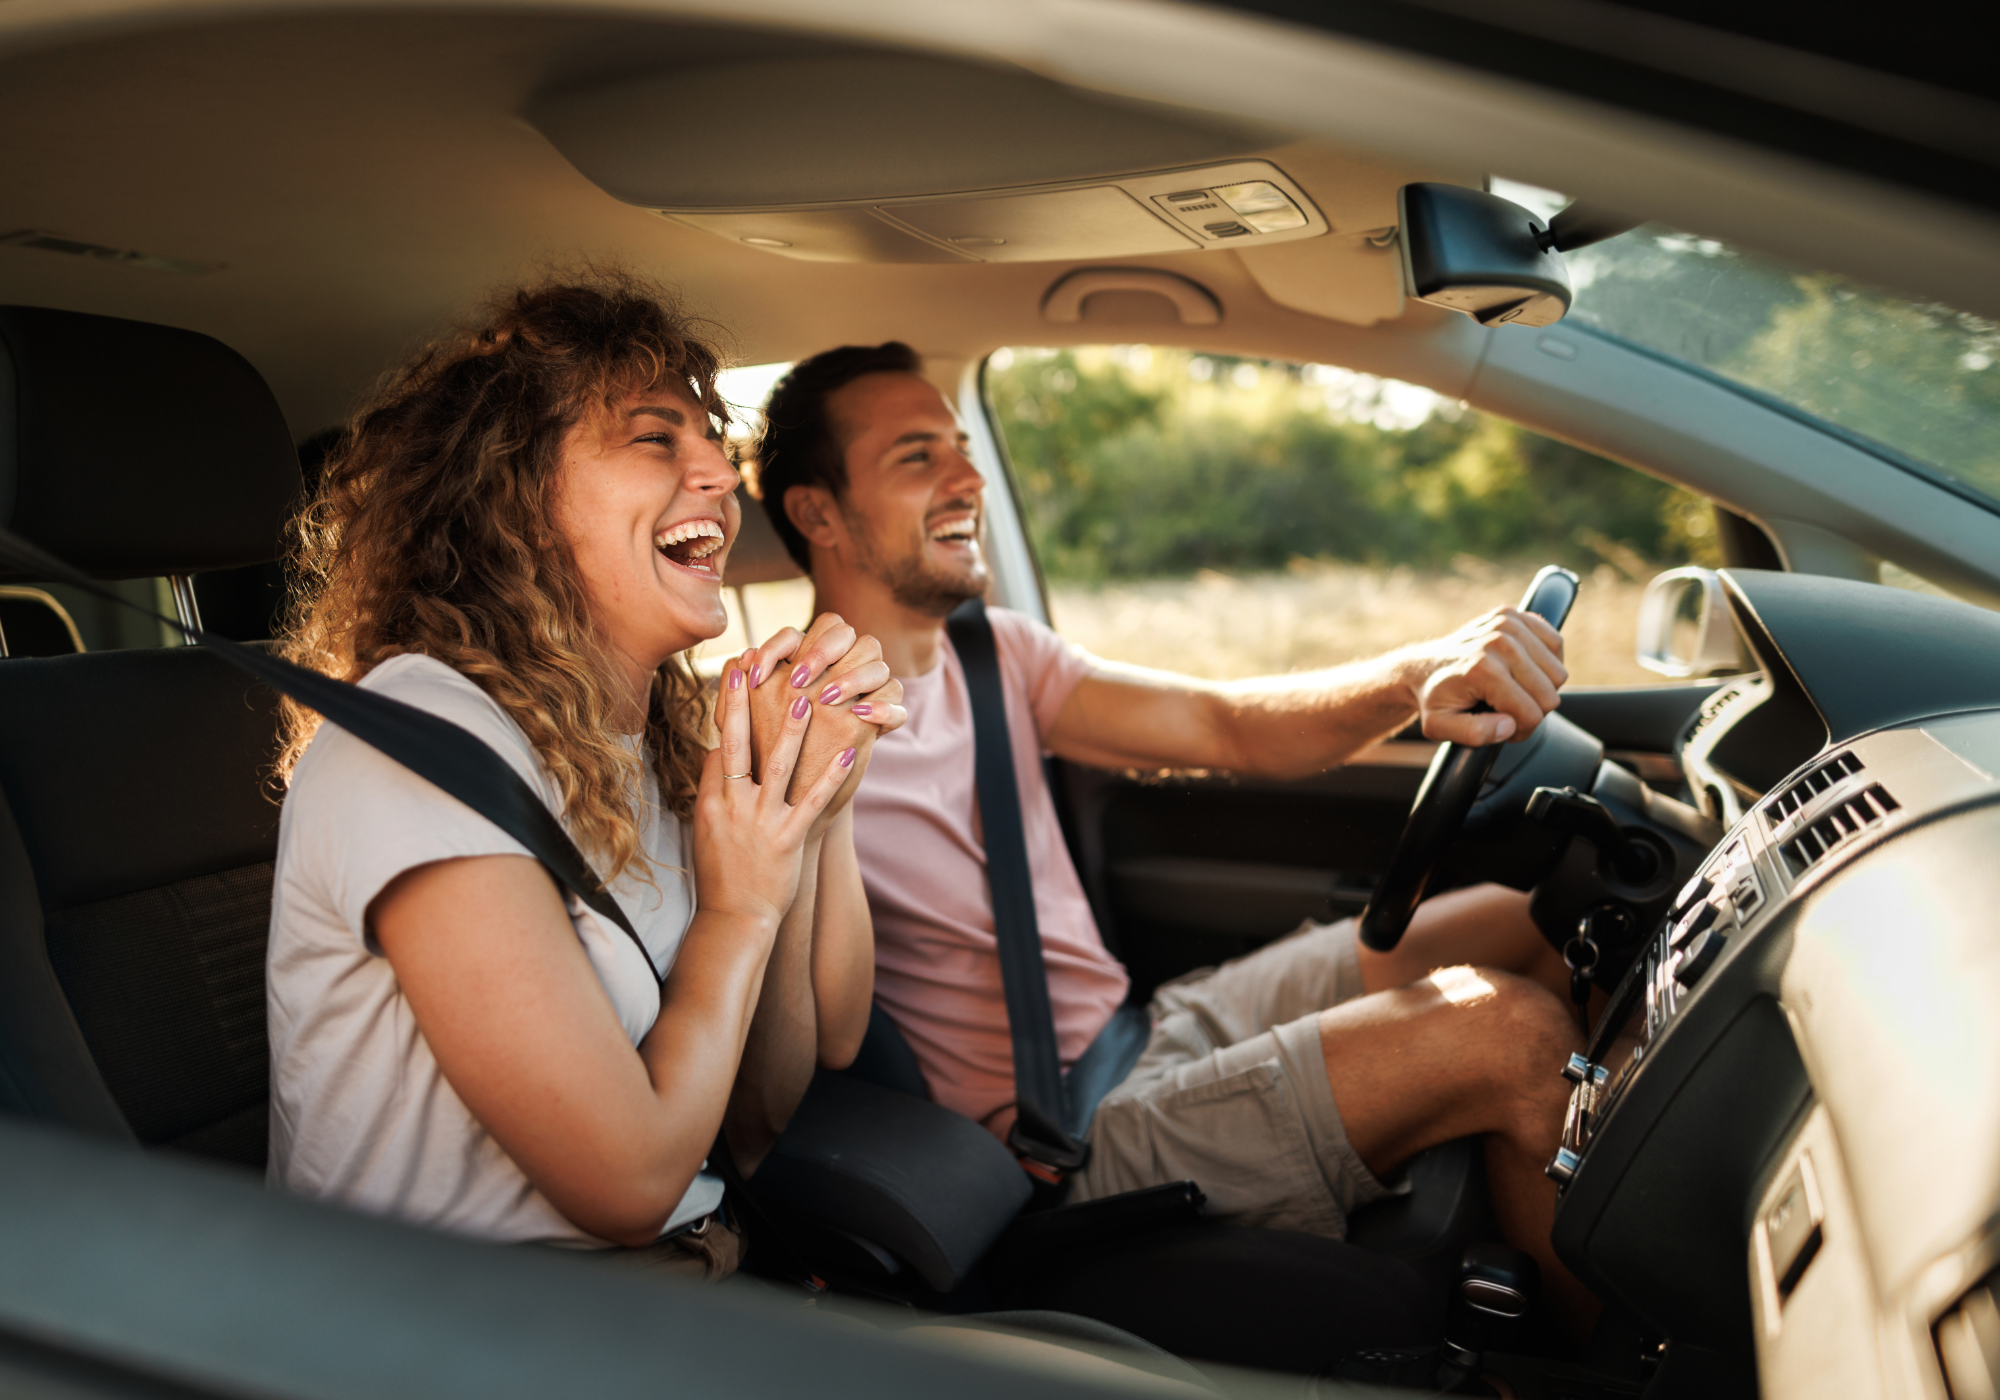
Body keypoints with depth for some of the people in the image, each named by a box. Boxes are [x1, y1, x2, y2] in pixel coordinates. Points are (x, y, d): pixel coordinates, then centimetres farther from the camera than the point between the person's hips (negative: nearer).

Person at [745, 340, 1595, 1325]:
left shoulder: (991, 654, 8)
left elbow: (1228, 728, -1)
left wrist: (1413, 678, -21)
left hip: (1149, 1023, 9)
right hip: (1069, 1142, -8)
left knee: (1518, 927, 7)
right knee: (1502, 1032, -19)